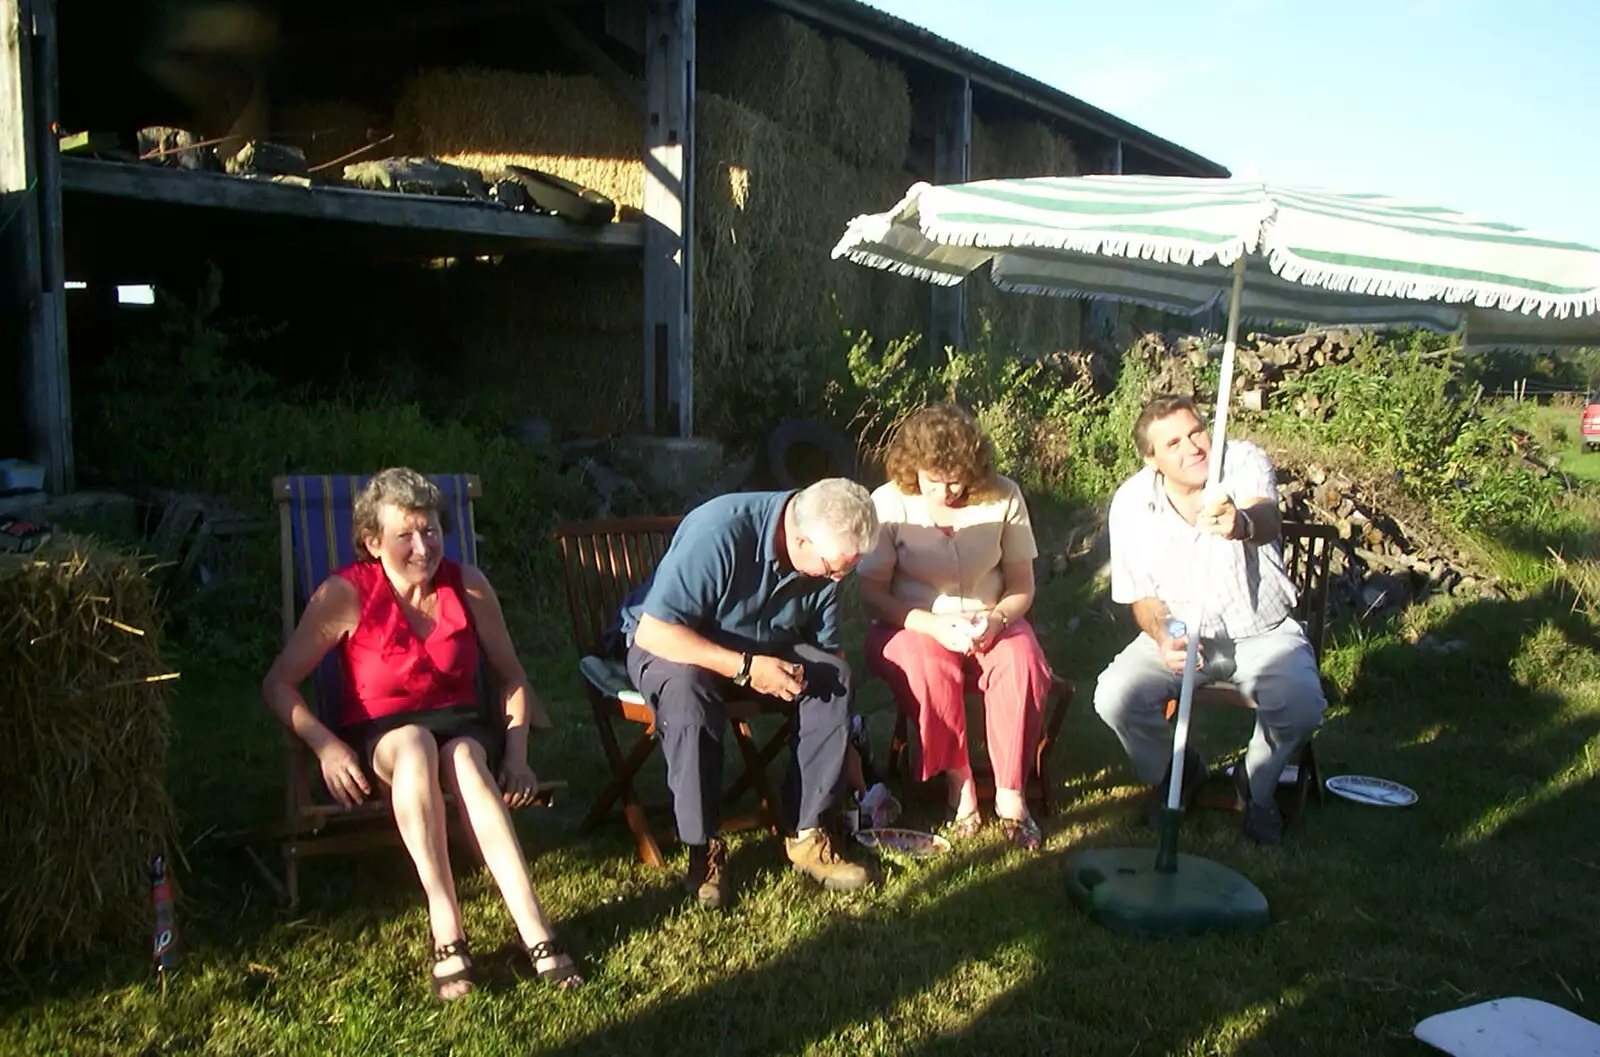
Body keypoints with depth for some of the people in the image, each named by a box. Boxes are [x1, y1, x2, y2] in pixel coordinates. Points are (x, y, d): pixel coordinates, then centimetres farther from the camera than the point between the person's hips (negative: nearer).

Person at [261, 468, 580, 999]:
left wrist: (516, 753, -9)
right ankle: (446, 928, -40)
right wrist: (325, 745, -22)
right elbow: (278, 684, -7)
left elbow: (512, 677, 5)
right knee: (415, 744, -38)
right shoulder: (346, 594, -9)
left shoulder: (468, 586, -3)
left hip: (459, 725, 1)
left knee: (464, 757, -36)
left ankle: (536, 931, -44)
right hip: (377, 738, -1)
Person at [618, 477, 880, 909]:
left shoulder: (827, 555, -10)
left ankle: (803, 834, -10)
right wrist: (744, 668, -35)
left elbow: (827, 650, 2)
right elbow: (652, 632, -32)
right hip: (671, 643, -5)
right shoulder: (717, 534, -32)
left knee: (838, 679, -20)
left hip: (763, 646, 5)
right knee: (686, 692, -38)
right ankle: (704, 849, -22)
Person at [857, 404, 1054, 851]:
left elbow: (1022, 584, 1)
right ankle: (957, 782, -14)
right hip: (912, 625, -2)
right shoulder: (889, 503, -12)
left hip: (989, 623, 2)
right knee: (931, 667, -36)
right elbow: (872, 593, -11)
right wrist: (934, 624, -26)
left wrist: (996, 619, -21)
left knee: (1024, 664, -30)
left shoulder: (1003, 496, -7)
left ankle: (1011, 794, -15)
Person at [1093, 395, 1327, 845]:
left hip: (1262, 631, -1)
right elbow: (1143, 595, -1)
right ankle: (1173, 773, 11)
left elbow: (1267, 519, -39)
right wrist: (1162, 638, -23)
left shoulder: (1242, 461, -15)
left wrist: (1244, 523, -65)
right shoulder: (1130, 503, -10)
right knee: (1114, 698, -23)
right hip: (1179, 634, 1)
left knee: (1301, 705, -28)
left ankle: (1256, 785, 6)